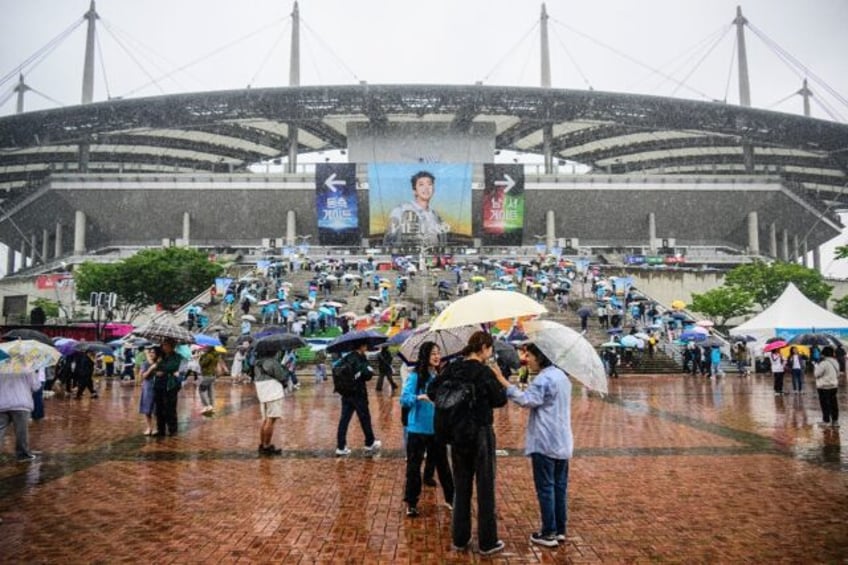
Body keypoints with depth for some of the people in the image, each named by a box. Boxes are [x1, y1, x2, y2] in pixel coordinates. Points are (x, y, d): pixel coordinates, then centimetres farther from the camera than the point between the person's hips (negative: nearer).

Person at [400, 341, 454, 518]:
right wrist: (420, 397, -33)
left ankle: (450, 498, 29)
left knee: (442, 463, 14)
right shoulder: (415, 376, -10)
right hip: (418, 429, -4)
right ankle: (411, 503, 19)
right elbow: (404, 398, -18)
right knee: (414, 466, 5)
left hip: (437, 429, 4)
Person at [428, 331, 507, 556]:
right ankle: (487, 542, 16)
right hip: (481, 433, -5)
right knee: (485, 488, 7)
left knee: (461, 487, 16)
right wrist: (497, 377, 3)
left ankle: (460, 539, 24)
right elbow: (500, 400, -8)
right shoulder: (484, 371, -16)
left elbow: (433, 391, 3)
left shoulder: (453, 368, 0)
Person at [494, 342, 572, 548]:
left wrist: (504, 383, -27)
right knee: (560, 485, 13)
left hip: (545, 443, -9)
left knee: (545, 487, 0)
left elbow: (527, 400, -27)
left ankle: (548, 533, 6)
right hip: (562, 442, 9)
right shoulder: (561, 376, 13)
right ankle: (560, 529, 21)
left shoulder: (543, 378, -17)